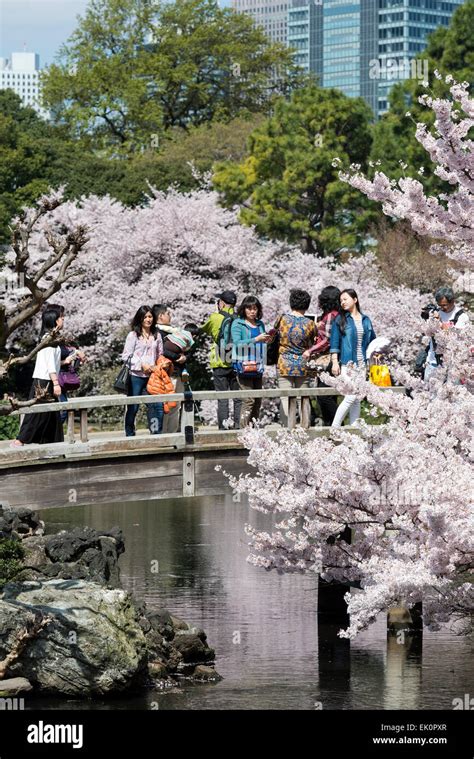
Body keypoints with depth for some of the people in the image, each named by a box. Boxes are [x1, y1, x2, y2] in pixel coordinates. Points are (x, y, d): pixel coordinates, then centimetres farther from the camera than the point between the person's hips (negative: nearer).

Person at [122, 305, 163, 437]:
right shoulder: (133, 335, 1)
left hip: (152, 376, 4)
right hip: (136, 376, -4)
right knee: (132, 407, 1)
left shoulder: (157, 336, 13)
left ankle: (157, 433, 1)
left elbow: (160, 356, 19)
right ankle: (129, 434, 12)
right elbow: (126, 356, -3)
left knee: (158, 405, -7)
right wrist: (142, 365, -12)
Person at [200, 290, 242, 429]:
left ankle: (223, 427, -2)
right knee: (238, 397, 9)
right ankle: (238, 425, 8)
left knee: (222, 398, 1)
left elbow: (203, 329, 11)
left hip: (220, 365, -2)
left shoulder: (216, 318, -8)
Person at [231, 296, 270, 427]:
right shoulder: (237, 324, -1)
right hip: (244, 366, -6)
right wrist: (256, 339, -22)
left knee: (258, 401, 5)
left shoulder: (260, 324, 16)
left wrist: (267, 341, 4)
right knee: (249, 400, -13)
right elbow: (237, 343, -15)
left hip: (258, 367, 6)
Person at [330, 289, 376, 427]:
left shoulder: (365, 320, 14)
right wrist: (335, 362, -8)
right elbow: (334, 342, 0)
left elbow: (372, 341, 19)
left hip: (362, 364, 4)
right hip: (347, 363, -4)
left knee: (357, 400, 5)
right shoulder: (340, 320, 4)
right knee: (351, 397, -16)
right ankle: (334, 427, -12)